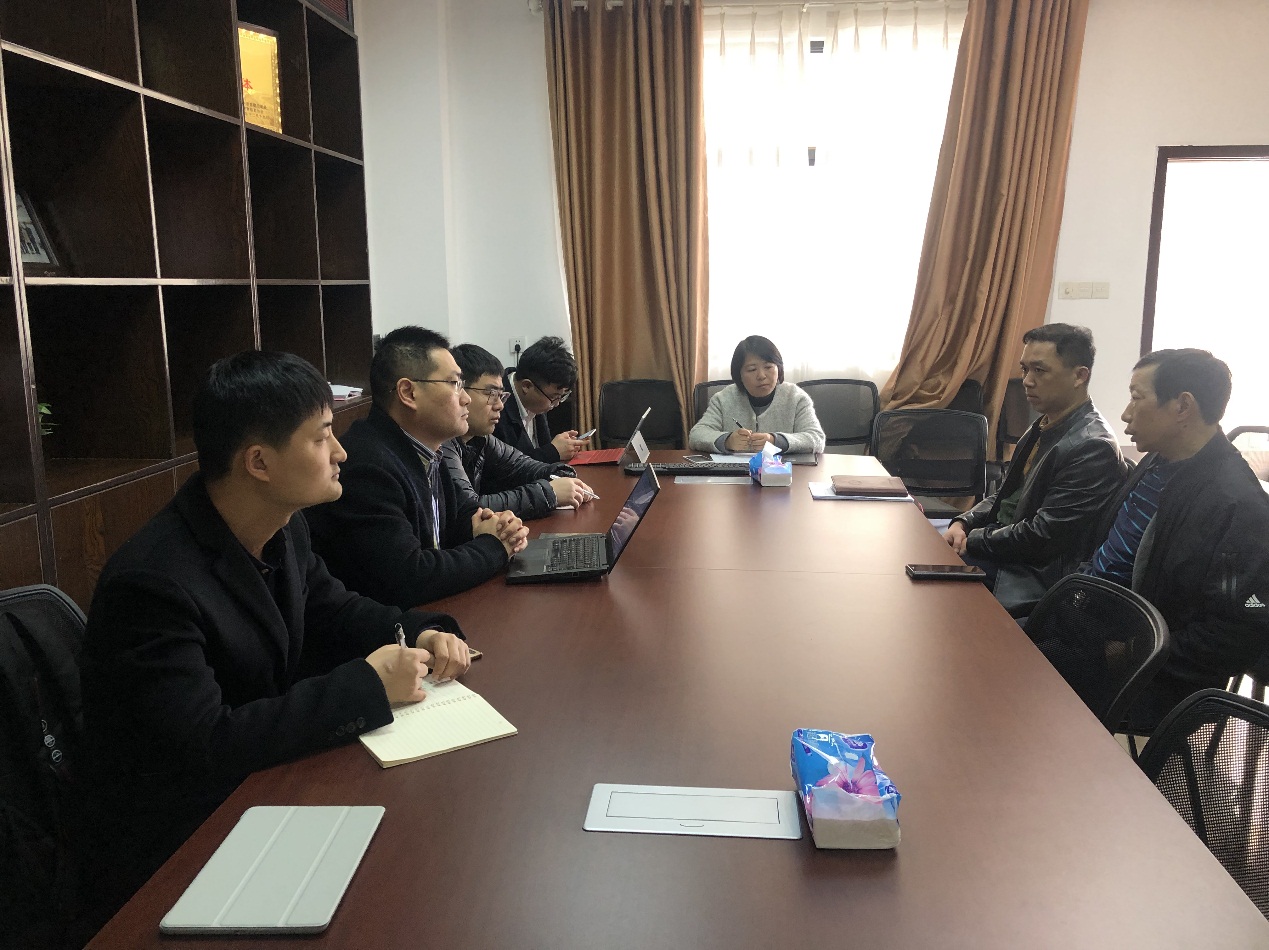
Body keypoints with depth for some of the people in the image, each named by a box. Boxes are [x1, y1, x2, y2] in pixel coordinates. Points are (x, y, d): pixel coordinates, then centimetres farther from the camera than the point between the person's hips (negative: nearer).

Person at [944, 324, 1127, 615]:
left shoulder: (1093, 448, -20)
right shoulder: (1043, 426, 9)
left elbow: (1042, 537, -22)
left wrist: (972, 541, -13)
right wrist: (963, 523, -2)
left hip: (1035, 577, -9)